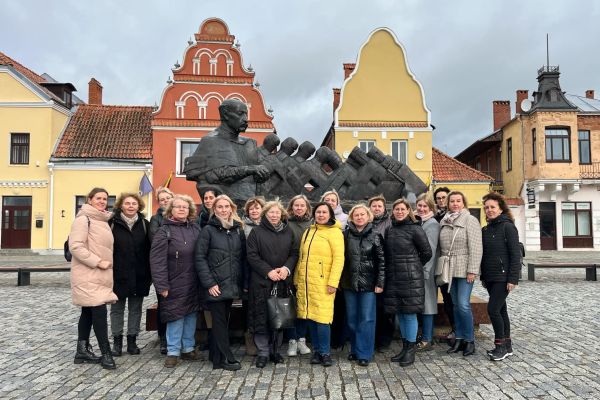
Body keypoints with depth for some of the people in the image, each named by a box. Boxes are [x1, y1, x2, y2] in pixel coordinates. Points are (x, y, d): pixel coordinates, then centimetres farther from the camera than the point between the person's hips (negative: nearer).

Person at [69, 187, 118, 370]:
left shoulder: (103, 221, 15)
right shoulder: (83, 219, -11)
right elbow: (75, 246, -20)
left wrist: (106, 263, 12)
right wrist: (97, 262, -20)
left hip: (100, 275, 9)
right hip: (87, 275, -9)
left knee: (88, 312, 14)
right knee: (99, 311, -11)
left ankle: (82, 351, 23)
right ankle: (106, 353, -5)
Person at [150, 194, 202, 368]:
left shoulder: (196, 229, 8)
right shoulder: (165, 231, -6)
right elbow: (157, 260, -11)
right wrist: (162, 285, -15)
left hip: (193, 283, 4)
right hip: (175, 284, -4)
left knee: (191, 315, 11)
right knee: (176, 316, 2)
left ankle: (188, 348, 25)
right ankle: (173, 352, 15)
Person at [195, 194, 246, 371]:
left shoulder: (238, 230, 9)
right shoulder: (208, 230, -4)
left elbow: (243, 257, 10)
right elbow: (200, 258, -8)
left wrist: (242, 282, 4)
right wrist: (209, 283, -15)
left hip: (232, 285, 5)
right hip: (215, 286, -5)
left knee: (223, 320, 13)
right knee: (219, 320, 1)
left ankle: (215, 354, 27)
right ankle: (225, 358, 10)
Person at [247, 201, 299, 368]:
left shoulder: (288, 232, 10)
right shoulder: (256, 232, 0)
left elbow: (294, 253, 8)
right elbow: (252, 255, -6)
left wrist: (287, 268, -10)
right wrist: (268, 271, -13)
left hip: (283, 281, 3)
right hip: (261, 281, -3)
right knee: (262, 318, 0)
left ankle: (275, 350, 22)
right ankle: (263, 352, 13)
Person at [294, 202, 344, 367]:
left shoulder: (334, 232, -4)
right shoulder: (308, 232, 15)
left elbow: (339, 258, -11)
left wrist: (333, 282, -17)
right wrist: (297, 279, 14)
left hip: (323, 283, -6)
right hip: (305, 282, 6)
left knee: (322, 318, -6)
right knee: (311, 317, 10)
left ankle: (325, 353, 9)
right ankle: (317, 350, 22)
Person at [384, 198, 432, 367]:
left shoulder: (415, 229, -7)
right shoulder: (389, 230, 9)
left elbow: (427, 253, -2)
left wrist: (413, 266, 5)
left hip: (410, 278, -5)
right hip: (393, 278, 6)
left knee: (410, 313, 0)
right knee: (400, 313, 12)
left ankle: (411, 350, 12)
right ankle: (405, 347, 25)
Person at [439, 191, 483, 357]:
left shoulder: (470, 220, -6)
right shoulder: (444, 222, 10)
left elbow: (475, 247, -11)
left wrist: (472, 270, -16)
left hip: (464, 269, -5)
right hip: (450, 270, 6)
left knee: (463, 305, -8)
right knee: (456, 305, 11)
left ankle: (469, 340, 7)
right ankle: (459, 338, 20)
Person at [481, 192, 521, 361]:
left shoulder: (507, 227, -9)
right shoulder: (485, 230, 12)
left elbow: (515, 254, -12)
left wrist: (513, 279, -17)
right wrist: (483, 277, 16)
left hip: (503, 277, -7)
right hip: (490, 277, 7)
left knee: (493, 309, -11)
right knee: (500, 310, 13)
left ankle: (500, 345, 2)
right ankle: (507, 346, 22)